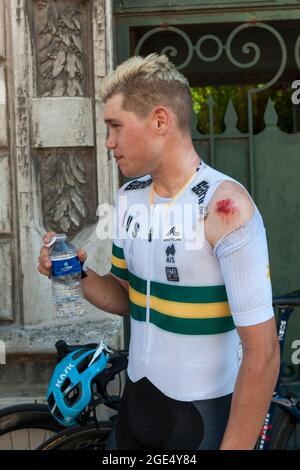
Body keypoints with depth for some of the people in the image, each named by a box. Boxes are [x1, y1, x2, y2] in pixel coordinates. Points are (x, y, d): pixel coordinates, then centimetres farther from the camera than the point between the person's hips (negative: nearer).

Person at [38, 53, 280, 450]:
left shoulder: (224, 205, -21)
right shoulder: (129, 198, 3)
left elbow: (262, 352, -22)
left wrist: (234, 447, -21)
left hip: (202, 415, -6)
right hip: (136, 401, 6)